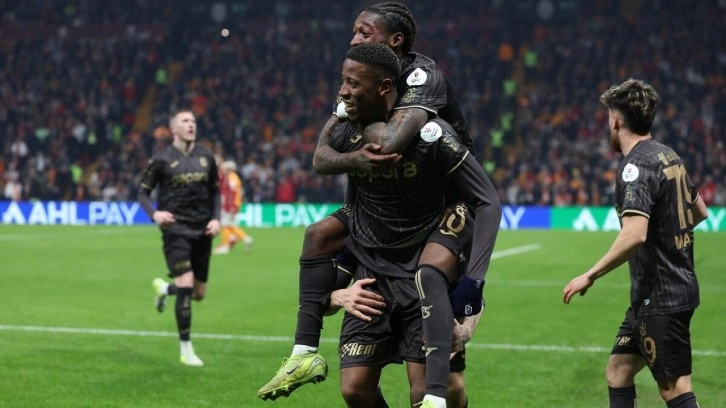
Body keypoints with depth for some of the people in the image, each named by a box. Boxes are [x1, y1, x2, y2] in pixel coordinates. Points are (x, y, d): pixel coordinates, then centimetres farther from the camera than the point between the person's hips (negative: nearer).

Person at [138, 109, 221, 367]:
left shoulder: (206, 158, 8)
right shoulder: (162, 160, -3)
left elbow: (214, 191, 17)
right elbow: (143, 192, 2)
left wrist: (216, 218, 2)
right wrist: (154, 213, -17)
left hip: (202, 231, 5)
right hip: (176, 228, -5)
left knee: (199, 294, 9)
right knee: (186, 285, -17)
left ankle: (163, 288, 44)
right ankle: (186, 349, -5)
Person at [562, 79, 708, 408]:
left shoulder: (635, 165, -17)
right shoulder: (669, 156, 11)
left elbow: (634, 235, -29)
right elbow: (699, 212, 23)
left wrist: (589, 276, -22)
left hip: (660, 297, -9)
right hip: (679, 285, 9)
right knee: (618, 369, 14)